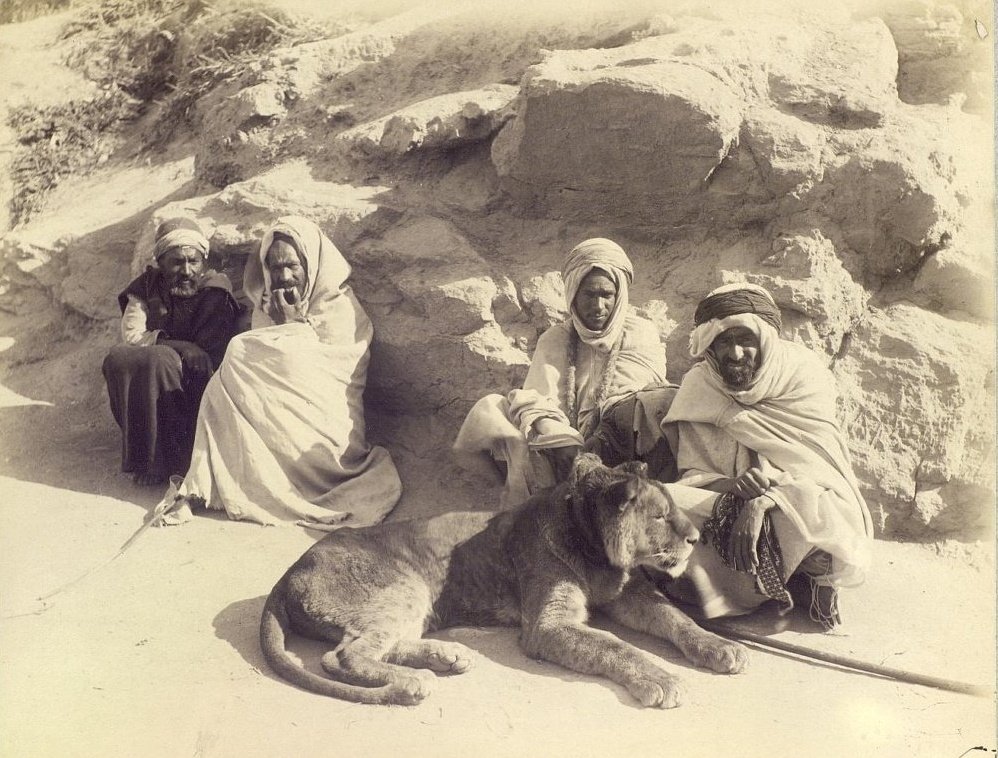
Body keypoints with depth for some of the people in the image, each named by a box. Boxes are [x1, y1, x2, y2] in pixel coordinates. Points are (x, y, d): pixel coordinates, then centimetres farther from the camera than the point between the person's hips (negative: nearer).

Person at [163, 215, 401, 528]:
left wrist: (292, 324, -8)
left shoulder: (341, 309, -4)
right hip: (276, 421, 6)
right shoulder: (269, 306, 15)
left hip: (322, 427, -6)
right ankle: (199, 489, -20)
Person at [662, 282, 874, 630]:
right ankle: (799, 584, -6)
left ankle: (817, 577, 3)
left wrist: (763, 501, -35)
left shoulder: (803, 373, -10)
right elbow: (692, 474, -8)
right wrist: (731, 485, -31)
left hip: (807, 502, -2)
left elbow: (816, 468, -18)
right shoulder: (697, 387, -4)